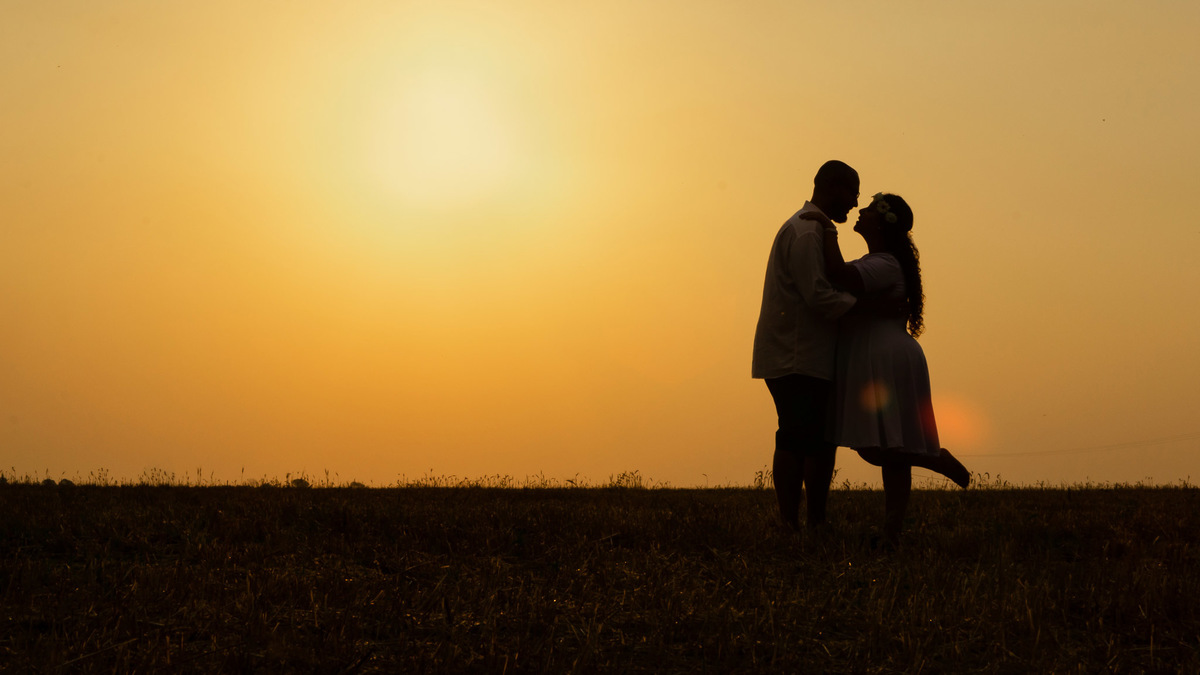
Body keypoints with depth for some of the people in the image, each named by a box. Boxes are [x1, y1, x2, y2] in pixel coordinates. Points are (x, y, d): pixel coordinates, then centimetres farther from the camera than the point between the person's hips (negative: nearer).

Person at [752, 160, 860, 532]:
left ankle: (816, 523, 14)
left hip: (811, 359, 11)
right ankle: (790, 526, -8)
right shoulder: (806, 231, -12)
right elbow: (819, 295, -20)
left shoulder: (813, 229, 24)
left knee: (823, 440, 10)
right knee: (796, 441, -10)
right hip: (795, 358, -11)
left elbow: (826, 288, 25)